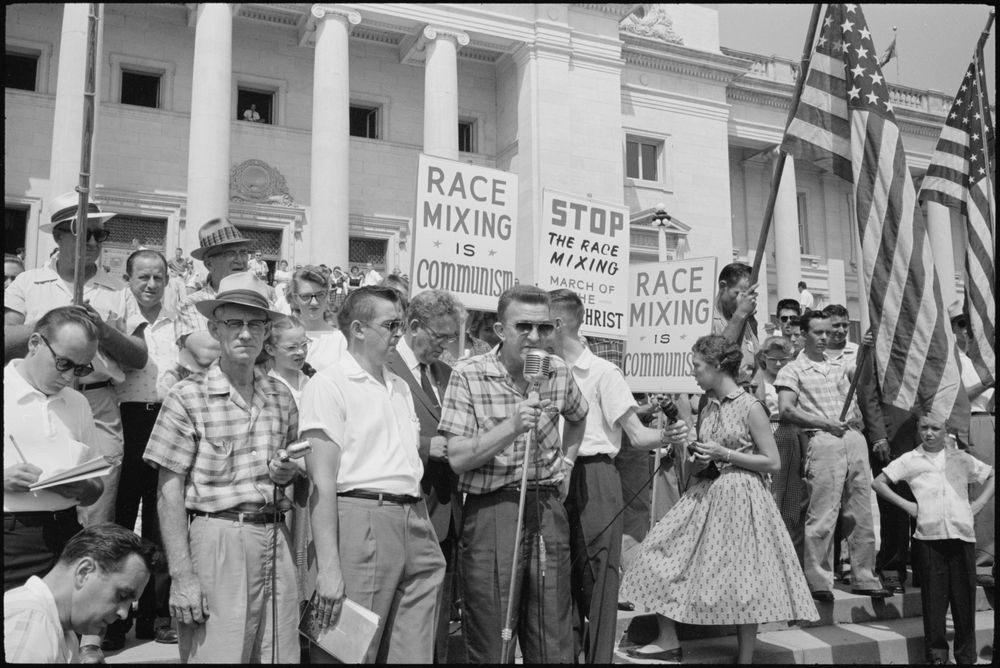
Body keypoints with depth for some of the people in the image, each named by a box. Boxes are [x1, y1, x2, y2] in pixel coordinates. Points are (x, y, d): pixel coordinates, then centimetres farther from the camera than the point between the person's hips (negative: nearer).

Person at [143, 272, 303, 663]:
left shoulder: (281, 396, 8)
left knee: (281, 655, 9)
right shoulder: (188, 397, -5)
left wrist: (287, 474, -2)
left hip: (275, 540, 4)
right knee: (216, 656, 2)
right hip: (215, 539, -4)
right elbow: (169, 493, -6)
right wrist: (181, 576, -11)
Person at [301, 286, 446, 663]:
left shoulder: (400, 386, 19)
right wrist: (328, 567, -16)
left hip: (415, 520, 7)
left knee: (414, 652, 10)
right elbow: (322, 481, -11)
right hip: (362, 516, -7)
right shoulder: (329, 384, -5)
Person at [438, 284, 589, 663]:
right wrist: (512, 426, -23)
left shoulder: (559, 372, 5)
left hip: (549, 508, 4)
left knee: (554, 647, 10)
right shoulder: (469, 376, -8)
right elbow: (458, 458, -14)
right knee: (491, 649, 4)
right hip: (491, 510, -4)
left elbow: (577, 417, 28)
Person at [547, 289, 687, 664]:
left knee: (596, 579, -1)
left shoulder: (602, 372, -8)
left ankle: (598, 656, 12)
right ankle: (565, 651, 29)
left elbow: (637, 436, -12)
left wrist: (665, 436, -30)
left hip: (593, 481, -6)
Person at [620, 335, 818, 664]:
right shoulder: (706, 410, 9)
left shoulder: (750, 407, -10)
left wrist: (724, 454, -16)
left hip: (739, 498, -7)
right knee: (662, 555, -1)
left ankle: (745, 657, 17)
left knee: (742, 581, 1)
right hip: (704, 496, 7)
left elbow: (772, 463, -11)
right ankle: (668, 642, 10)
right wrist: (686, 448, -2)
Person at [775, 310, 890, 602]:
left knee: (861, 514, 8)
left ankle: (864, 578, 17)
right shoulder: (792, 370, 3)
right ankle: (819, 582, -2)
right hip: (823, 441, -6)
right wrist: (826, 423, -12)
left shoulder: (839, 364, 21)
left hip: (854, 438, 6)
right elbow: (786, 410, -8)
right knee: (823, 515, -9)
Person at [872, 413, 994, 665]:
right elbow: (878, 482, 8)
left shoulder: (961, 459, 15)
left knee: (965, 594, 4)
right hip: (929, 535, -2)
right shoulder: (910, 460, 9)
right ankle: (936, 653, 9)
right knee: (934, 596, 0)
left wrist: (978, 504, 10)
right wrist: (906, 505, 1)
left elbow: (991, 476, 23)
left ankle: (967, 655, 15)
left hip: (962, 533, 2)